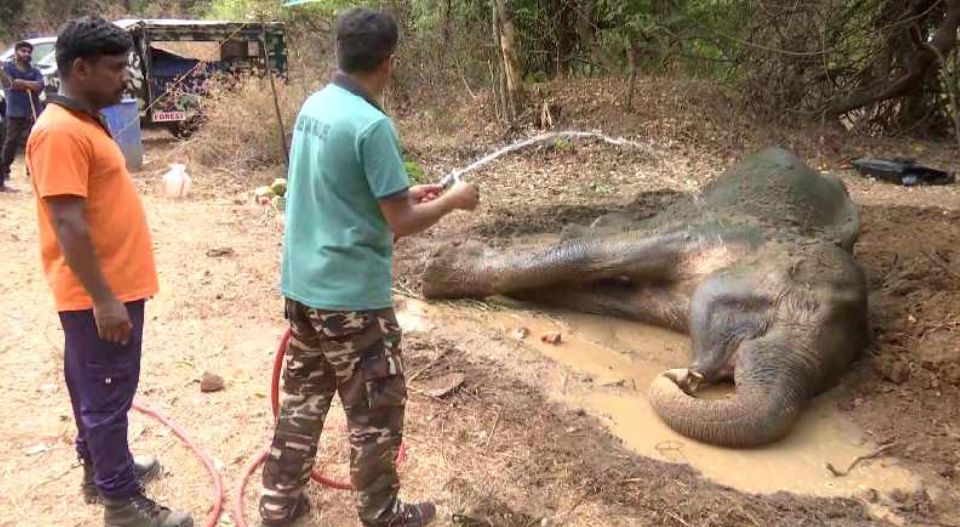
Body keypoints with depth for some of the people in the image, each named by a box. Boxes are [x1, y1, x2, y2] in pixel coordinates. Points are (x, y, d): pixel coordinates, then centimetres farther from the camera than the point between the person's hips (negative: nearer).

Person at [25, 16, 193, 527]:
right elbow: (69, 225, -24)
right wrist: (104, 299, -24)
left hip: (114, 286, 10)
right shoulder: (60, 132, -21)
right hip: (98, 296, -10)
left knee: (94, 389, 21)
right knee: (106, 395, 1)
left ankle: (100, 467, 37)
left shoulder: (84, 121, 11)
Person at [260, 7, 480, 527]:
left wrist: (404, 193, 18)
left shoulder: (313, 106, 5)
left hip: (303, 285, 8)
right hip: (352, 295, -8)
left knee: (302, 400, 20)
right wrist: (452, 200, -2)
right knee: (377, 413, 9)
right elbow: (400, 224, -18)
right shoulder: (371, 125, -21)